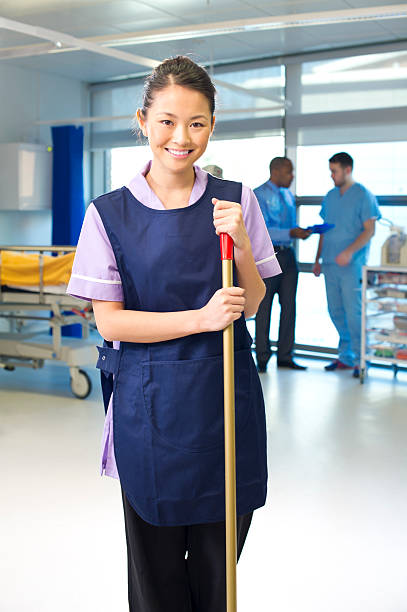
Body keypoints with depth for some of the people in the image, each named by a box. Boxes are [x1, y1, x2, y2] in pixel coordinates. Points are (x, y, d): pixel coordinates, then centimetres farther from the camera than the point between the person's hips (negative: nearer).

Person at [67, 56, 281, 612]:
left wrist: (240, 246, -16)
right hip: (149, 403, -1)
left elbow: (251, 304, 4)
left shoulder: (236, 201, 0)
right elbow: (109, 320, -7)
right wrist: (201, 318, -19)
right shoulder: (110, 213, -6)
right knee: (156, 565, 14)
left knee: (218, 559, 15)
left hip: (227, 398, 2)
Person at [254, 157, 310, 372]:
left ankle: (285, 356, 14)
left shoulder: (289, 195, 16)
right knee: (264, 306, 0)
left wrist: (300, 231, -1)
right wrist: (291, 233, -23)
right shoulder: (259, 195, -8)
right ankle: (262, 358, 9)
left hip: (287, 255, 7)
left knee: (289, 305, 7)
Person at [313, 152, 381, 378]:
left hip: (352, 265, -6)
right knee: (336, 312, 9)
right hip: (330, 264, 6)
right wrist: (318, 259, 16)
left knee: (354, 313, -5)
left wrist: (349, 251, -22)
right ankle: (345, 357, 20)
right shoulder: (330, 196, 15)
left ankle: (360, 360, 5)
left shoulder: (363, 195, -5)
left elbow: (369, 230, -10)